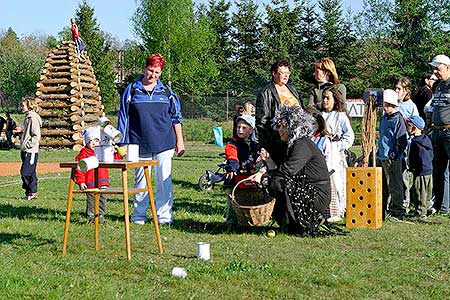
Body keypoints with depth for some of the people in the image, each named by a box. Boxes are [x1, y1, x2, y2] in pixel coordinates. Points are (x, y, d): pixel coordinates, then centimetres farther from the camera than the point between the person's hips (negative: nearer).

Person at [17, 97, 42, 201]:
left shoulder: (33, 118, -13)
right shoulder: (27, 117, 16)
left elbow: (37, 136, -18)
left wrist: (28, 145, -19)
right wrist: (22, 130, 7)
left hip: (31, 151, -9)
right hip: (25, 150, 9)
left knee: (26, 172, -9)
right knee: (30, 173, 11)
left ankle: (32, 192, -2)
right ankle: (31, 192, 15)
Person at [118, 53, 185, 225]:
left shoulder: (166, 91, 9)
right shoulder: (132, 90, 5)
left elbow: (176, 117, 13)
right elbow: (124, 118, 7)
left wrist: (179, 141, 8)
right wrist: (123, 143, 2)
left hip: (164, 145, 1)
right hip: (140, 145, -1)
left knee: (164, 180, 1)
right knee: (141, 180, 6)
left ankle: (164, 215, 7)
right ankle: (139, 215, 16)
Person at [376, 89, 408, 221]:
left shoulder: (398, 119, -10)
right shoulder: (384, 118, 14)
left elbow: (402, 140, -13)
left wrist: (394, 155, -16)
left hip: (393, 159, -8)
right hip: (382, 158, 8)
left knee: (394, 186, -3)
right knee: (384, 186, 13)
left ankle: (397, 213, 2)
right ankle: (382, 211, 21)